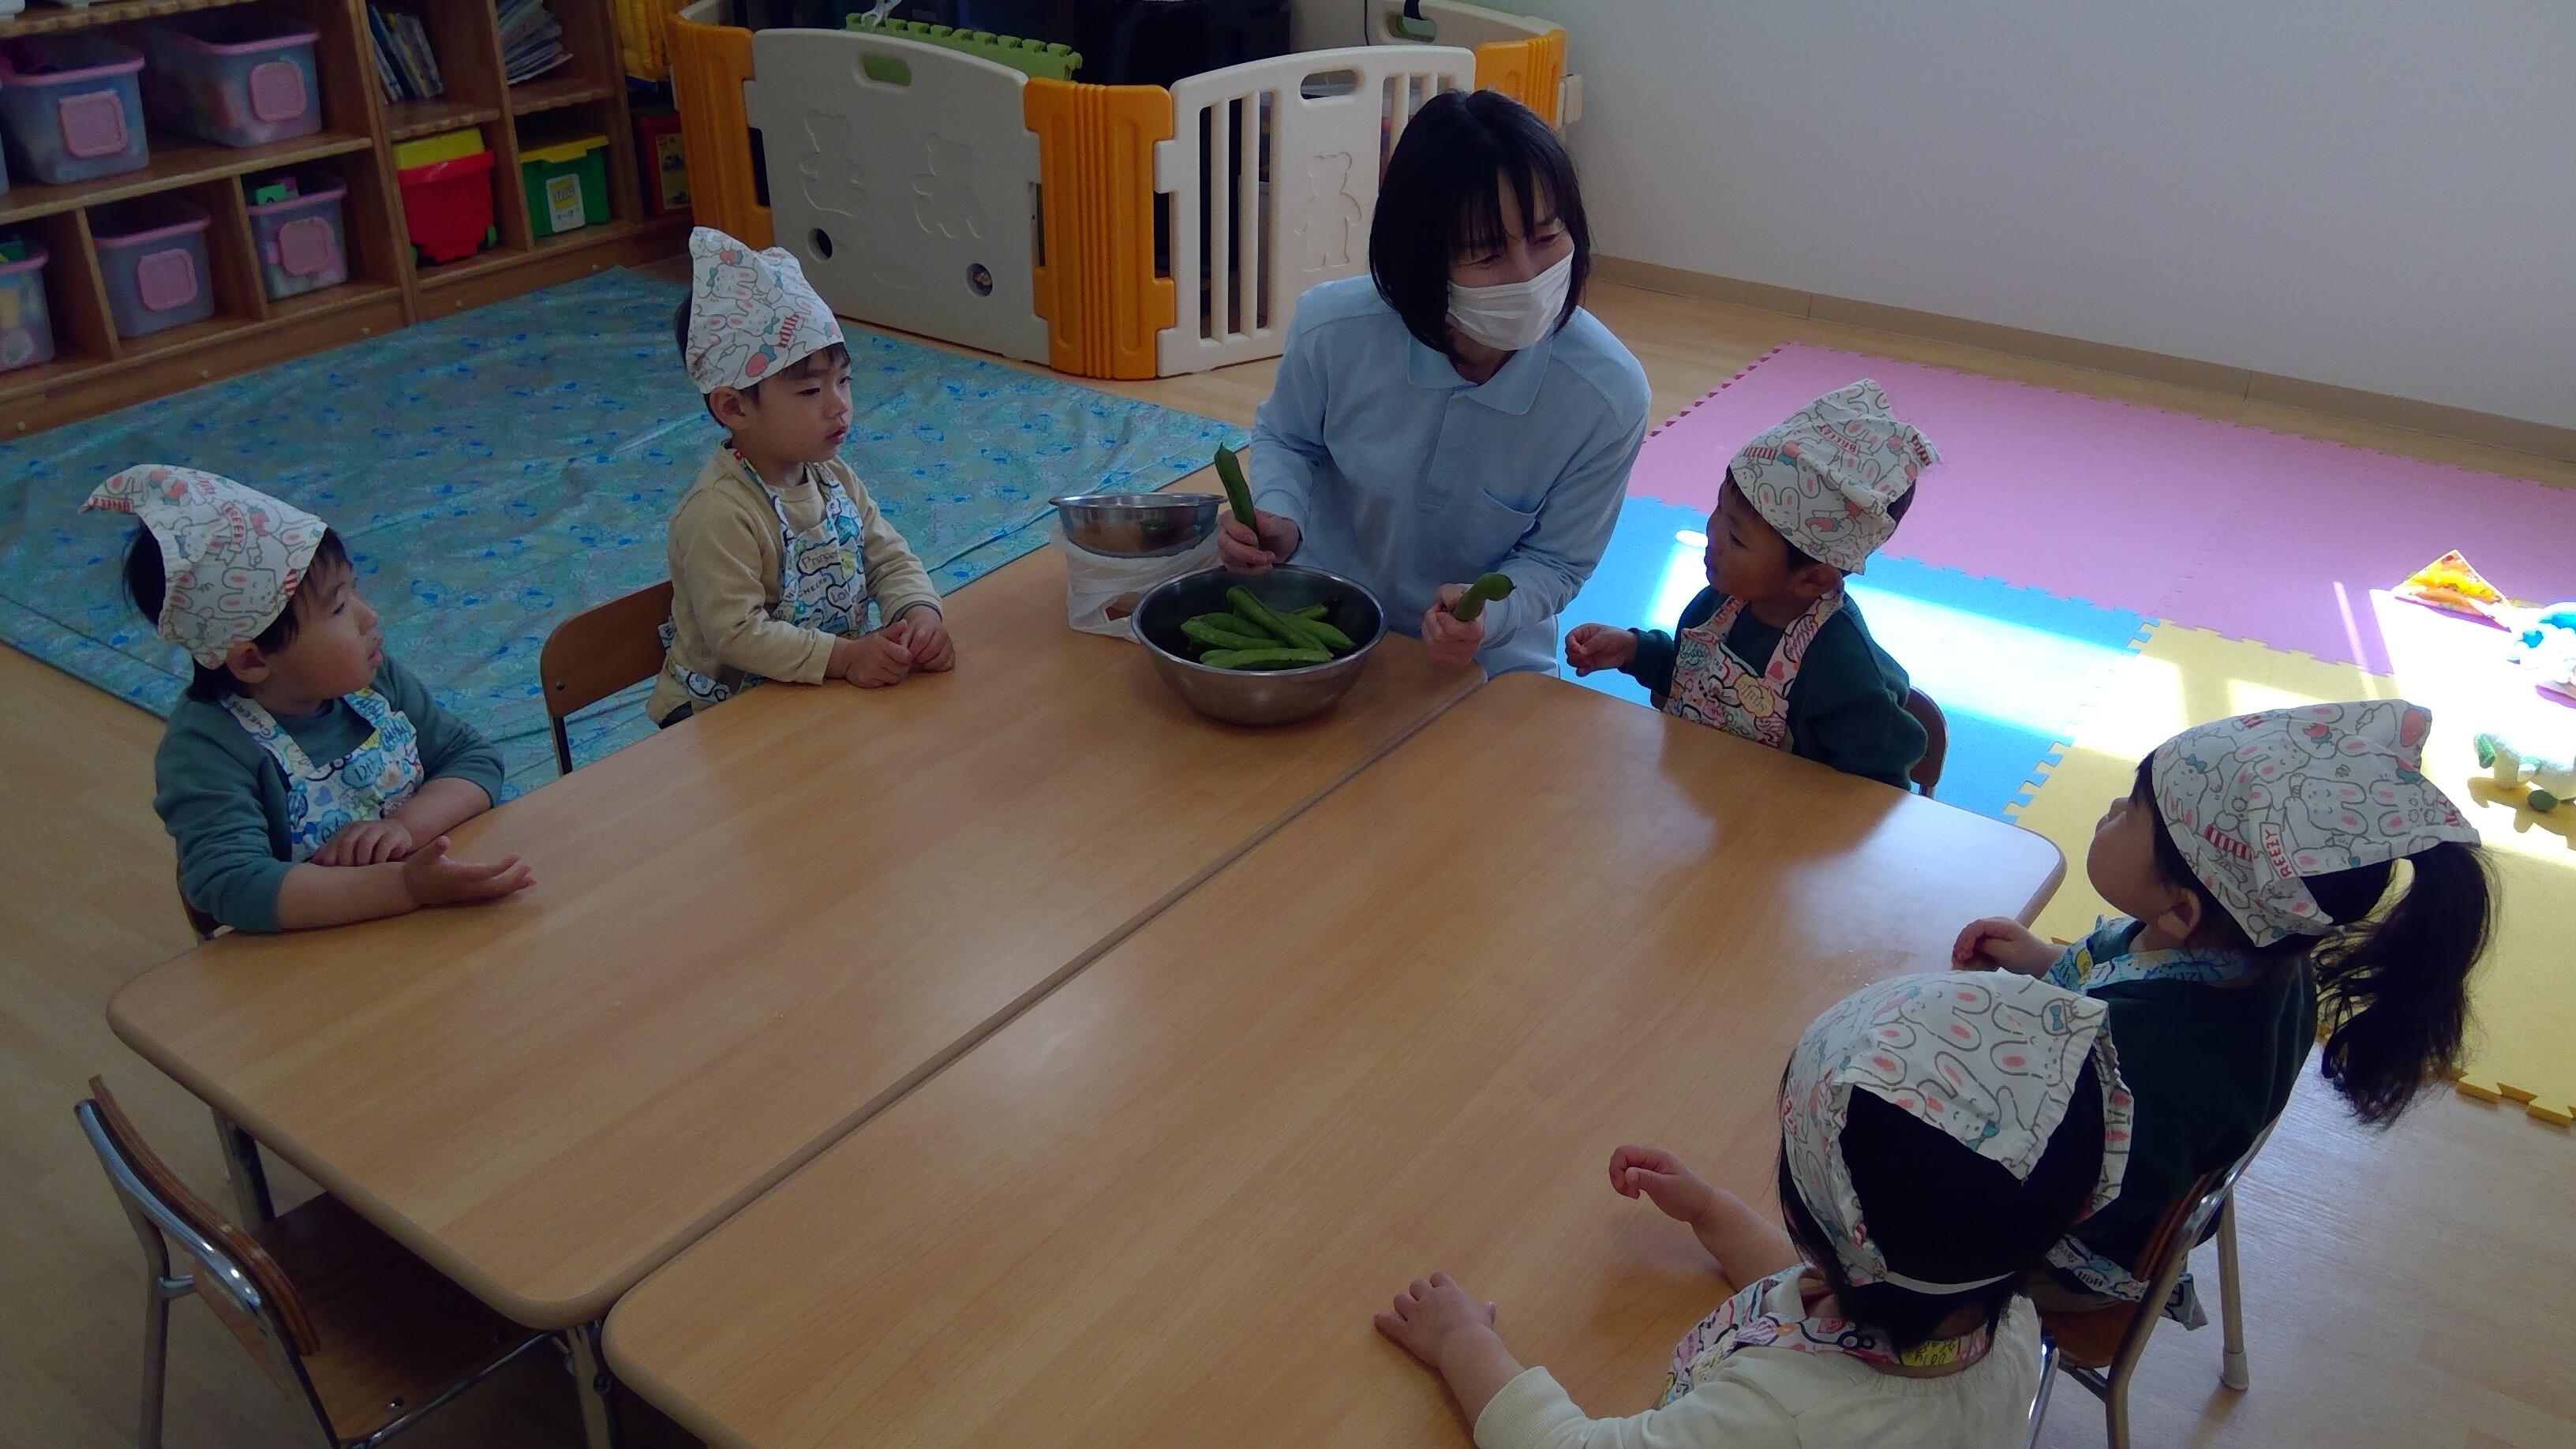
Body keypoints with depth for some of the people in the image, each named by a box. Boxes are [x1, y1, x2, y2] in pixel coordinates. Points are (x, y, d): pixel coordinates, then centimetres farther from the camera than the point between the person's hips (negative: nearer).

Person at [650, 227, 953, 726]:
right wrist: (844, 656, -33)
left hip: (827, 690, 8)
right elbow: (737, 632, -26)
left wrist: (920, 612, -17)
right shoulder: (717, 514, -22)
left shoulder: (834, 478, 3)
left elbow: (890, 559, 5)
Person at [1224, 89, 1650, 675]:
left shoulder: (1608, 397, -25)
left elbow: (1555, 561, -10)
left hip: (1484, 663, 3)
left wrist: (1488, 615, -30)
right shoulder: (1332, 329, -22)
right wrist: (1279, 517, -18)